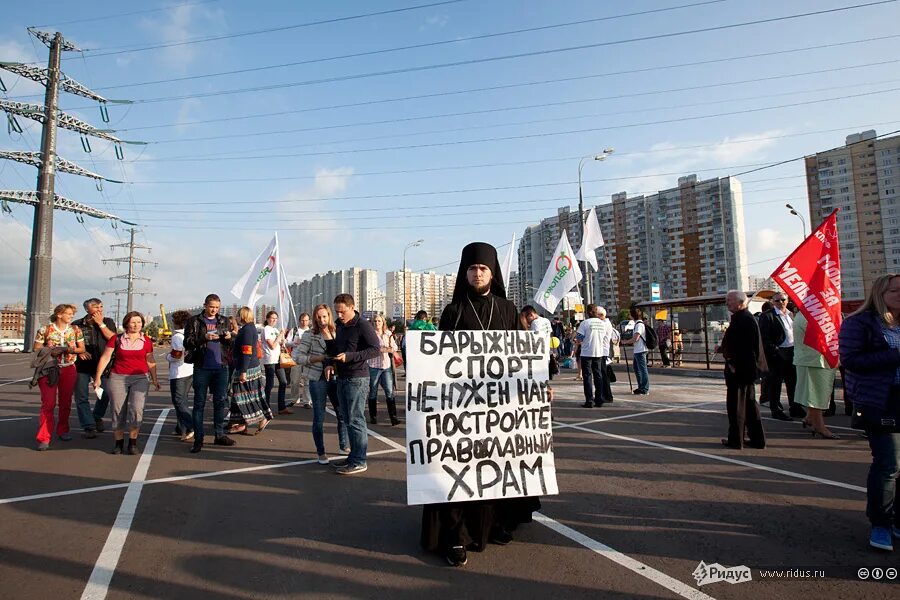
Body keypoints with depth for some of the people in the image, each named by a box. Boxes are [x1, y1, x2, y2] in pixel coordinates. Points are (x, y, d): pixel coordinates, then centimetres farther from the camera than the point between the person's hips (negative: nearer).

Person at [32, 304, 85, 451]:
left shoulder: (75, 330, 5)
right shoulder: (45, 330, -3)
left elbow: (82, 349, 10)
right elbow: (36, 349, 1)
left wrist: (73, 349, -11)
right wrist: (51, 351, -16)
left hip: (69, 369, 3)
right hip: (49, 369, -3)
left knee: (65, 402, 11)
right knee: (48, 403, -9)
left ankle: (63, 430, 29)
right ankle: (44, 438, -5)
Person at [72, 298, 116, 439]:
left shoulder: (108, 322, 6)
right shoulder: (77, 325, 5)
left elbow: (112, 338, -8)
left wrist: (100, 323, -10)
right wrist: (79, 351, -6)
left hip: (101, 365, 0)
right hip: (81, 365, 0)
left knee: (105, 393, -1)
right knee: (82, 397, -1)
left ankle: (97, 417, 26)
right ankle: (89, 426, 7)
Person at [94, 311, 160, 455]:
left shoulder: (146, 341, 5)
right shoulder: (117, 339, 2)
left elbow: (151, 362, 12)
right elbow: (105, 358, 4)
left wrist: (155, 379, 12)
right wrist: (98, 377, 0)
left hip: (140, 378, 0)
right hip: (118, 378, 0)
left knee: (136, 409, -14)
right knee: (118, 411, 4)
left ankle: (133, 443, -1)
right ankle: (118, 444, 18)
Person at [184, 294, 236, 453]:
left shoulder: (223, 321, 12)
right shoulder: (194, 321, 1)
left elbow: (231, 343, 16)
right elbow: (187, 342, -5)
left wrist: (229, 337, -6)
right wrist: (204, 338, -20)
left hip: (221, 368, 3)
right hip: (202, 368, -3)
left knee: (220, 401, 7)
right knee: (199, 404, 3)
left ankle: (220, 435, 17)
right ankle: (198, 439, 9)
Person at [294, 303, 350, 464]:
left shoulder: (336, 334, 6)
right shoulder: (309, 335, -5)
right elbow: (297, 356, -10)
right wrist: (320, 358, -16)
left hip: (335, 377, 4)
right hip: (317, 380, -4)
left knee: (343, 414, 10)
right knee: (319, 418, 3)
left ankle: (344, 446, 30)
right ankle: (321, 452, 18)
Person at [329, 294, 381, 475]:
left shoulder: (362, 325, -11)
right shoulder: (339, 326, 13)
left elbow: (376, 349, -16)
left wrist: (349, 356, -23)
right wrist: (332, 364, 4)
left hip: (357, 378, -8)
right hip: (342, 378, 8)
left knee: (356, 420, -5)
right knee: (348, 419, 13)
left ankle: (359, 461, 3)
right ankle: (354, 456, 23)